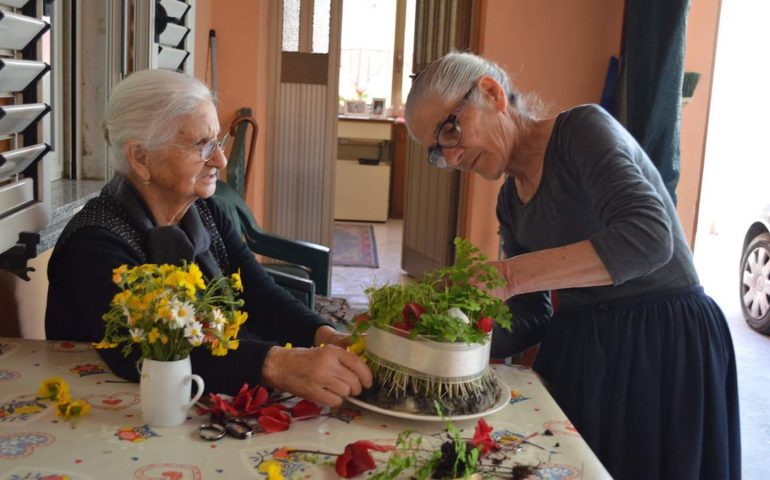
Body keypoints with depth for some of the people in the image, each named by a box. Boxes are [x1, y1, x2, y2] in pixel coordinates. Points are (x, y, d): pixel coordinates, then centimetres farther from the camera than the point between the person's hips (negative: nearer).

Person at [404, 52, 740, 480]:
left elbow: (648, 236, -29)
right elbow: (530, 319, 8)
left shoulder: (583, 128, -13)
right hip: (576, 353, 7)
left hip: (666, 349, -6)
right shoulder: (510, 202, 9)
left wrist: (508, 275, -33)